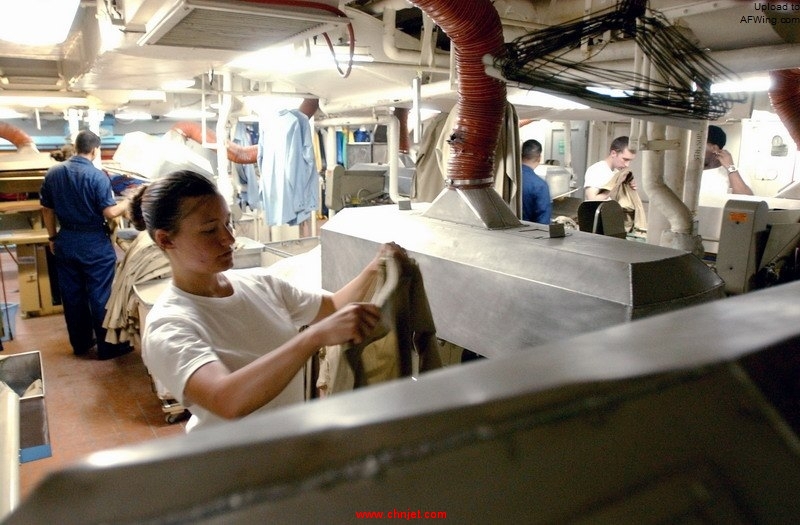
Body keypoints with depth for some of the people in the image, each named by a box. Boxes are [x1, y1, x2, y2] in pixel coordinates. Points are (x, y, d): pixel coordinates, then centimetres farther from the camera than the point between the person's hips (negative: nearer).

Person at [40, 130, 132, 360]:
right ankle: (107, 346, 10)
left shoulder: (52, 173, 3)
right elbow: (110, 213, -17)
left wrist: (53, 238, 18)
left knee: (72, 295, 13)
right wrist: (129, 201, 0)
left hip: (66, 242, 6)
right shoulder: (97, 176, -15)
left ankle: (80, 343, 25)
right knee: (101, 296, 2)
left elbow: (47, 210, 9)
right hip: (94, 244, -6)